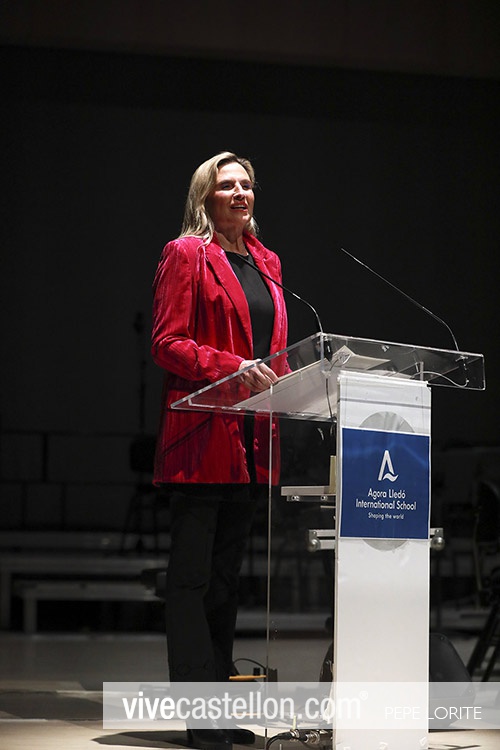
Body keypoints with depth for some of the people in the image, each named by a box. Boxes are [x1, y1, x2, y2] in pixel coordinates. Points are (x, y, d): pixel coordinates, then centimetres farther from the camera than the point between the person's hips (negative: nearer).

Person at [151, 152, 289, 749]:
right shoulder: (186, 255, -1)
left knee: (226, 576, 10)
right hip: (202, 435, -7)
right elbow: (167, 344, -9)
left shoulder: (265, 262, 20)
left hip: (251, 440, 7)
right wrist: (234, 367, -21)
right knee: (192, 576, -5)